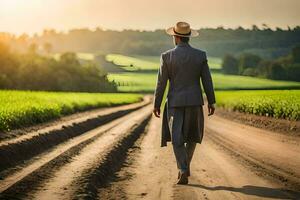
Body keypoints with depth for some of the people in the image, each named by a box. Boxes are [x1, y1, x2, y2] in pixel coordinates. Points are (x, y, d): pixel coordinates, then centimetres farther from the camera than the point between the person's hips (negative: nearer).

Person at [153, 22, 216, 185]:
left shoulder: (167, 56, -8)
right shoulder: (200, 55, -5)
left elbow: (161, 83, -6)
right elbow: (207, 80, -2)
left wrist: (156, 104, 3)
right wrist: (211, 102, 7)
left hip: (175, 102, -1)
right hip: (195, 101, 2)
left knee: (177, 139, 4)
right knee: (192, 135, 22)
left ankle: (183, 171, -11)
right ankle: (185, 166, 27)